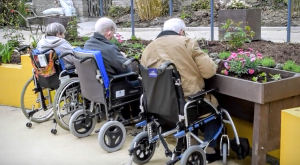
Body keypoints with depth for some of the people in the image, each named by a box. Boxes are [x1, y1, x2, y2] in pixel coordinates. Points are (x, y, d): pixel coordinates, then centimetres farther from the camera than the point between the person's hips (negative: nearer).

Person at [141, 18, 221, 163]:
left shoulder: (147, 49, 9)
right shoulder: (187, 42, -3)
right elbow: (209, 70, -9)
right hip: (187, 101, -5)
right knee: (213, 103, 27)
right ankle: (209, 150, 27)